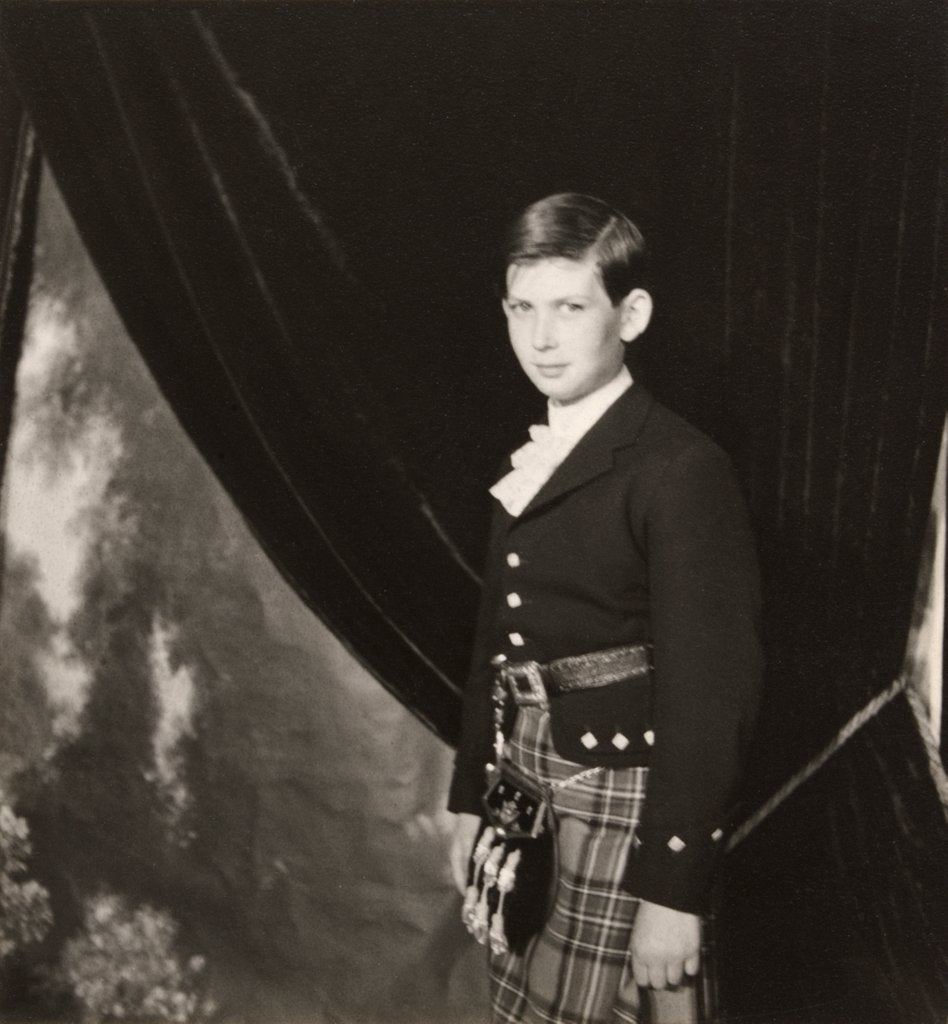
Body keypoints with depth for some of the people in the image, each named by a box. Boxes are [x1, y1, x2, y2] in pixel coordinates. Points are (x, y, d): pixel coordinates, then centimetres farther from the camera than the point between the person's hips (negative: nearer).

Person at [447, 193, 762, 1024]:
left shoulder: (683, 469, -17)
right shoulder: (530, 463, 8)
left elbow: (710, 689, -19)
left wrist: (675, 888, -18)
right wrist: (471, 797, 13)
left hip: (623, 804, -7)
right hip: (523, 793, 7)